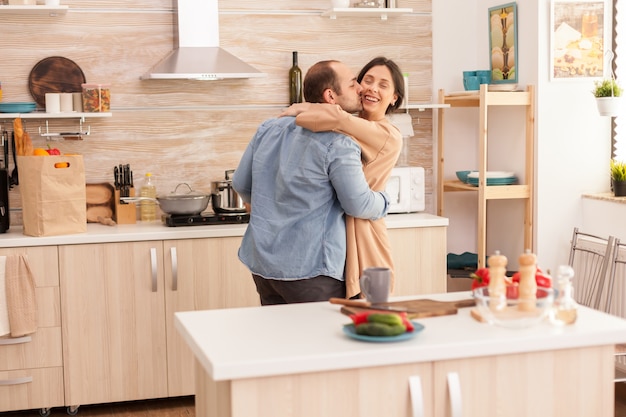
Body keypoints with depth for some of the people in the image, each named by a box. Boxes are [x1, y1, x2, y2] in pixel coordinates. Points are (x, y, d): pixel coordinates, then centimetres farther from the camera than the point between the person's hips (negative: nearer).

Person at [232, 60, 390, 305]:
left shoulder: (269, 128, 6)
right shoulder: (338, 145, -15)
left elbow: (241, 184, 14)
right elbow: (359, 205, -11)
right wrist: (384, 202, 11)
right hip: (310, 270, -7)